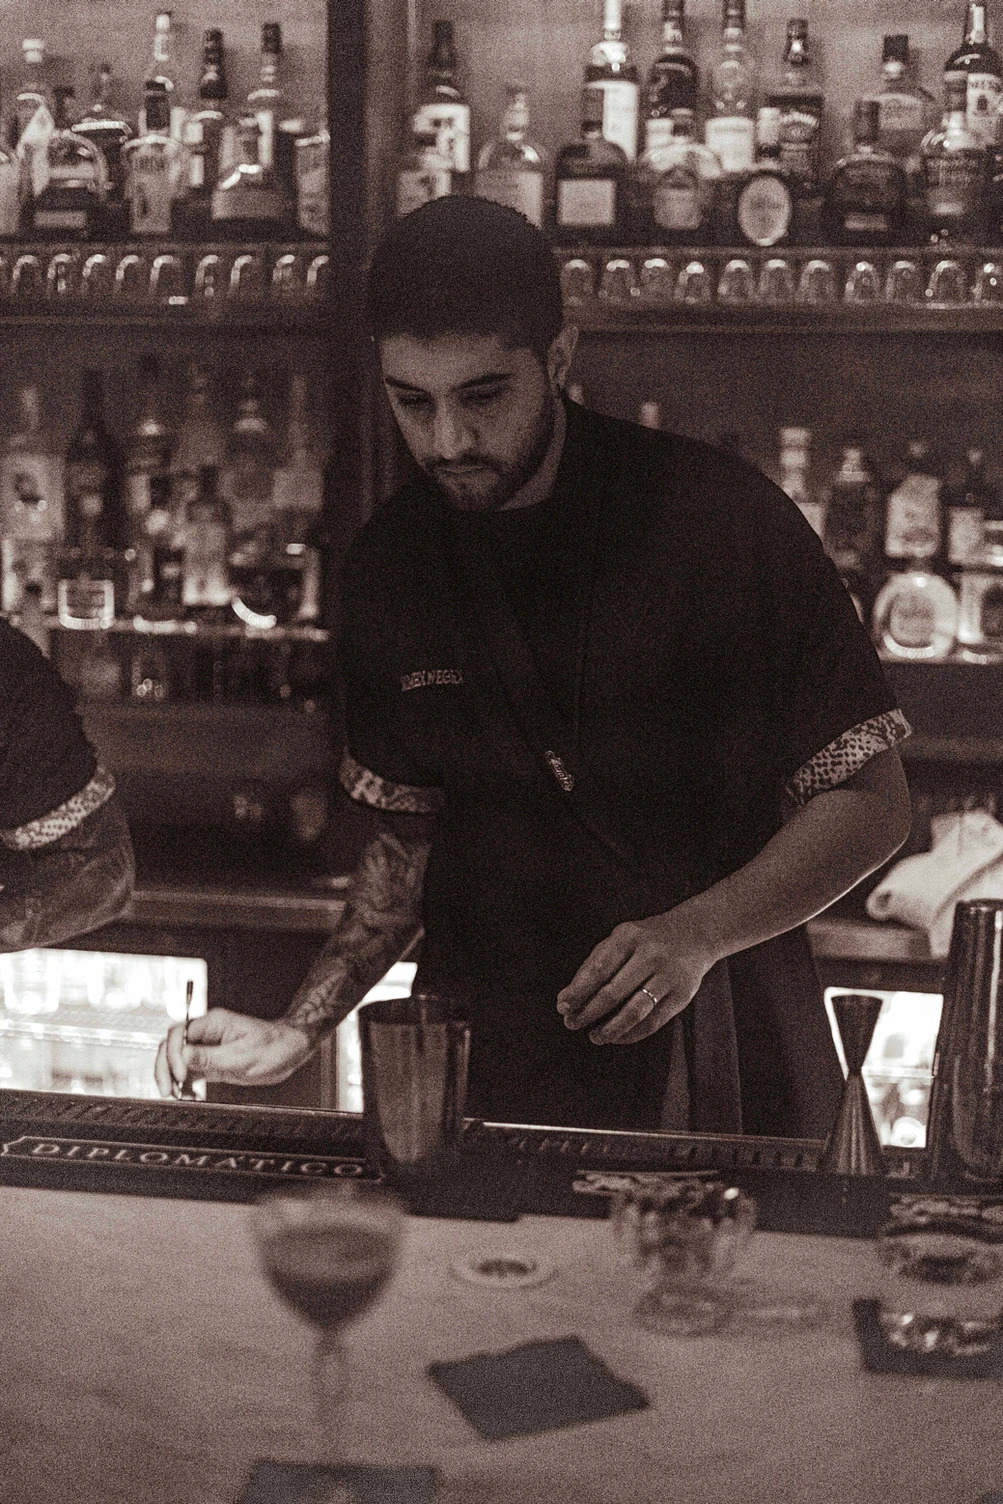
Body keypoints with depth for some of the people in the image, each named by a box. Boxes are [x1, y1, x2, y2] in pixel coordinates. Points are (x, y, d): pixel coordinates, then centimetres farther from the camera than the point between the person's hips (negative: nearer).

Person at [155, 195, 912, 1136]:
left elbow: (870, 802, -4)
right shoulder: (388, 568, 4)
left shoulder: (723, 519, -8)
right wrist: (299, 1032, 2)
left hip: (729, 1059, -2)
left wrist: (696, 934, -19)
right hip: (485, 1066, 3)